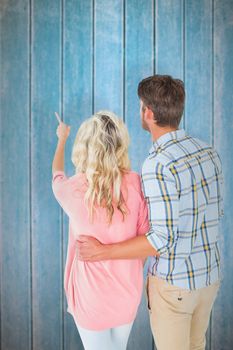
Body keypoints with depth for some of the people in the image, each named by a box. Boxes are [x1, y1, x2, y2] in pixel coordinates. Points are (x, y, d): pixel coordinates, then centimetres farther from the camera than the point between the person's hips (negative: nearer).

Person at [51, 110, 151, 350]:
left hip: (92, 296, -2)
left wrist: (62, 139, 26)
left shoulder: (75, 190, -18)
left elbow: (56, 176, 8)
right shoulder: (135, 184, -14)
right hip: (128, 292, 2)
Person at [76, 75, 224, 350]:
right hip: (209, 275, 7)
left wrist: (101, 252, -20)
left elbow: (163, 239, -26)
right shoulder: (208, 151, -1)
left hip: (173, 283, -7)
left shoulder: (158, 165, -25)